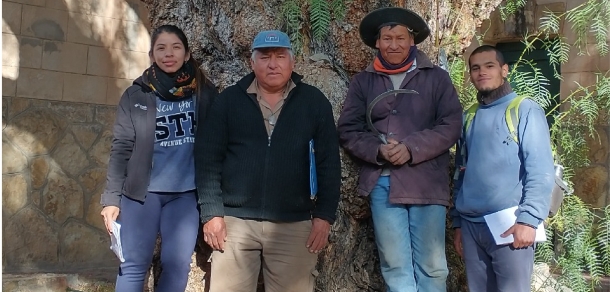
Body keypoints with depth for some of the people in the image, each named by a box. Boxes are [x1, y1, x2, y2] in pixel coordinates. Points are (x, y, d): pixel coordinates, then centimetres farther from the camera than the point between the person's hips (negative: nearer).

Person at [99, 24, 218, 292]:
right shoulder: (136, 95, 3)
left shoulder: (205, 93, 5)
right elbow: (121, 148, 1)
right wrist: (112, 198, -5)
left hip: (186, 193, 1)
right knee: (134, 265, 2)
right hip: (142, 191, 0)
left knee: (177, 266, 3)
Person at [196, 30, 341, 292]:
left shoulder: (314, 101, 5)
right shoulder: (229, 99, 5)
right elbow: (209, 158, 3)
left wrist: (324, 215, -2)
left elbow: (329, 162, 4)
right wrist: (211, 212, -4)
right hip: (235, 221, 1)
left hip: (294, 225, 0)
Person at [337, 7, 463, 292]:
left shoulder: (436, 77, 7)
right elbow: (348, 130, 6)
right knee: (395, 266, 6)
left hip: (426, 182, -1)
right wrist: (378, 150, -12)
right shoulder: (363, 81, 11)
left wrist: (411, 148, -14)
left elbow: (451, 125, -1)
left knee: (431, 265, 2)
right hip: (382, 183, 2)